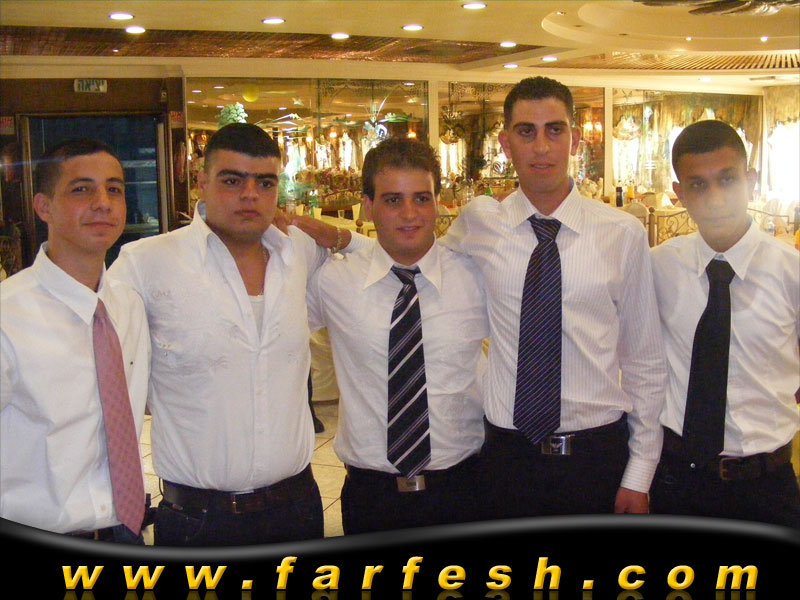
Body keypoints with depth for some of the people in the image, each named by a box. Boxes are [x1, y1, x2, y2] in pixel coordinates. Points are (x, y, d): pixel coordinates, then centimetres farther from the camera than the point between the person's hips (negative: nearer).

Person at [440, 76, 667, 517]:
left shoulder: (624, 234, -4)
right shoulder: (477, 224, -2)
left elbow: (644, 362, 0)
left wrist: (639, 476, 0)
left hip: (598, 454, 0)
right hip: (506, 455, 1)